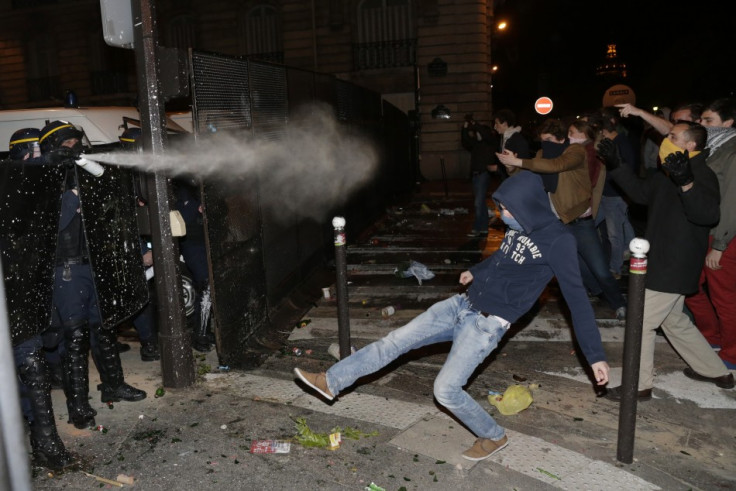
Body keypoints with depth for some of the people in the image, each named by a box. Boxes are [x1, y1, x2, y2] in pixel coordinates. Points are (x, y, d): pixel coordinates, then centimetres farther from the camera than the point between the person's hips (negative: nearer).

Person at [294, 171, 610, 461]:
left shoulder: (557, 241, -18)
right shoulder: (519, 227, 4)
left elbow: (577, 298, -17)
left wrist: (595, 355, -18)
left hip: (488, 324, -7)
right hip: (462, 304, 8)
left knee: (445, 389, -8)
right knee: (394, 342, 5)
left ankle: (493, 437, 18)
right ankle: (331, 381, 16)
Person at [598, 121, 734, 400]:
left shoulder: (701, 175, -19)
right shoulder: (667, 175, 11)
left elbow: (708, 215, -35)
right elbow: (641, 192, 23)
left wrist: (686, 183, -51)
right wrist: (615, 166, 15)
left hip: (672, 269, -10)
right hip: (662, 263, 10)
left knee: (640, 323, -3)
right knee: (674, 321, 22)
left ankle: (639, 386, 10)